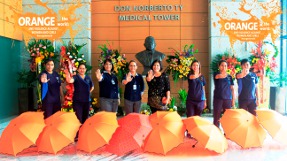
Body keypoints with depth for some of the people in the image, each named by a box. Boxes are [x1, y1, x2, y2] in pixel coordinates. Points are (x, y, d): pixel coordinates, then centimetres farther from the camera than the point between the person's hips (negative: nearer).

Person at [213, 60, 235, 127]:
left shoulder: (229, 76, 11)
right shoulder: (216, 74, 4)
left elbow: (232, 88, 11)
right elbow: (218, 76, -21)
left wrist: (233, 99, 6)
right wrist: (224, 73, -38)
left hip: (228, 99, 2)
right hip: (218, 98, -2)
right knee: (216, 117, 0)